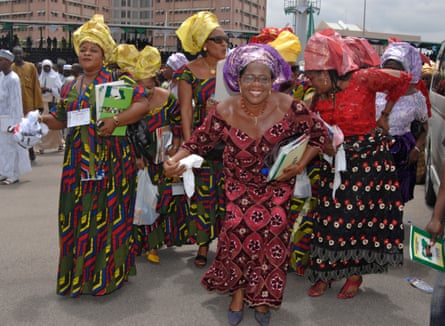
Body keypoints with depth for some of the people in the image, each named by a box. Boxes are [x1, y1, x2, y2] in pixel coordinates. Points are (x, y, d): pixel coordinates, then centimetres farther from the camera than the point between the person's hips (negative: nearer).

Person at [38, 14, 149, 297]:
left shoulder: (116, 78, -1)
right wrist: (47, 119, 1)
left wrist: (116, 120, -22)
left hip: (111, 159, -5)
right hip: (78, 162, 5)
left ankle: (107, 273, 11)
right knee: (77, 215, 7)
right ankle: (78, 271, 21)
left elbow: (143, 103, -11)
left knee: (108, 214, -1)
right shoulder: (70, 88, 16)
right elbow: (62, 120, 21)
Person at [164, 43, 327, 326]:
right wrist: (175, 160, -24)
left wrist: (302, 164, -15)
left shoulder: (288, 107, -18)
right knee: (237, 228, -15)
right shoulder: (224, 112, -16)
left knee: (273, 228, -14)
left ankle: (262, 296, 9)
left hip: (277, 183, 0)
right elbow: (199, 142, -6)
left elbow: (319, 134, -4)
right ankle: (238, 291, 11)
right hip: (240, 183, 0)